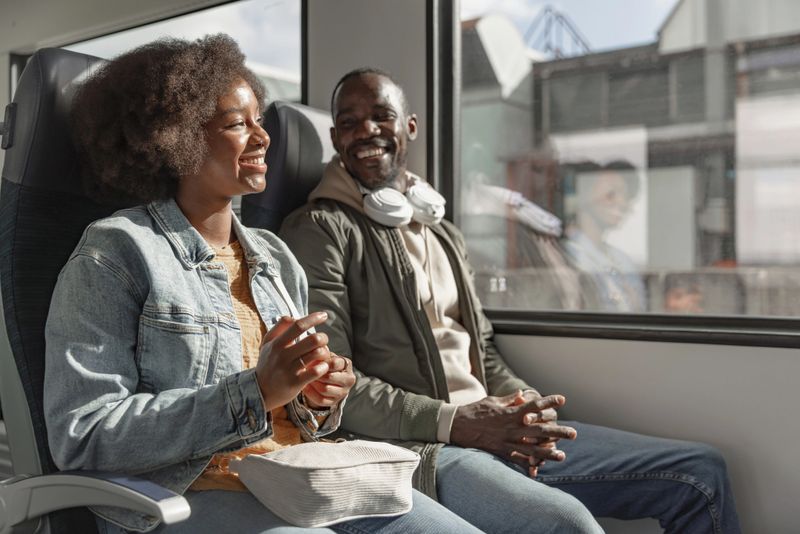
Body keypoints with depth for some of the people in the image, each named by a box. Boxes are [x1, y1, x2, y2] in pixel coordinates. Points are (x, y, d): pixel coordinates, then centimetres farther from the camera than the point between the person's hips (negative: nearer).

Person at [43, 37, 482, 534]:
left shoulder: (275, 256, 13)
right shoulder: (116, 252, -6)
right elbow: (81, 437, -15)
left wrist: (319, 399, -3)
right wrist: (255, 394, -22)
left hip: (301, 480, 7)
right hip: (187, 494, -6)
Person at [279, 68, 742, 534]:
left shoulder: (443, 232, 20)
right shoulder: (320, 229, -4)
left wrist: (527, 404, 1)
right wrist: (456, 423, -18)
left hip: (494, 434, 7)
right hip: (413, 449, -7)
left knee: (701, 473, 3)